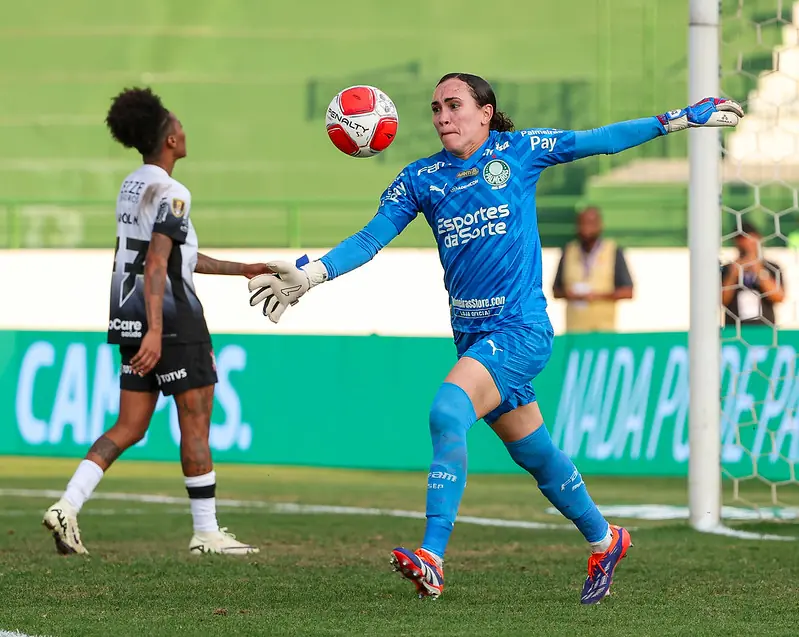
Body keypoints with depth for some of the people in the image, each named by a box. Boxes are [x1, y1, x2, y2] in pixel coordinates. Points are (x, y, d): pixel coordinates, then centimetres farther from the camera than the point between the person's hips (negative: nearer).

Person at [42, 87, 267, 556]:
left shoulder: (131, 187, 15)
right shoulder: (171, 193, -14)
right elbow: (157, 264, -24)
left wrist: (241, 269, 29)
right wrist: (156, 331, -30)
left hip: (133, 319, 9)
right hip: (171, 318, -9)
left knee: (130, 427, 9)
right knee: (197, 424, 1)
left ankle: (67, 507, -5)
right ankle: (206, 532, 7)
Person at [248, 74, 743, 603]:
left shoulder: (519, 152, 0)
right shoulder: (420, 178, 8)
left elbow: (600, 141, 8)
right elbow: (371, 238, 4)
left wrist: (680, 119, 10)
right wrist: (308, 276, -9)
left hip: (522, 327, -5)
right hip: (472, 335, 5)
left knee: (448, 412, -25)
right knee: (535, 454, 12)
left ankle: (432, 559, -31)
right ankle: (604, 540, 34)